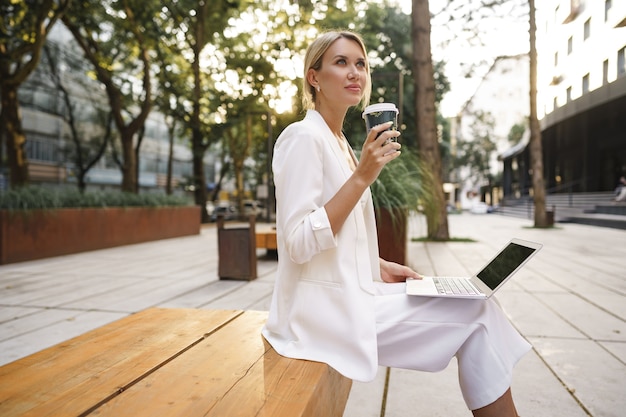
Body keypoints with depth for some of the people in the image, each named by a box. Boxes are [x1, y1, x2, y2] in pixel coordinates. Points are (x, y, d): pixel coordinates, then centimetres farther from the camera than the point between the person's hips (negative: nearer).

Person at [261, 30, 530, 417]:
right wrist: (363, 176, -23)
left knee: (475, 307, 0)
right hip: (325, 309, -8)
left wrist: (380, 267, 7)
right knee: (475, 311, -8)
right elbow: (298, 244, -21)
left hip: (349, 295, 8)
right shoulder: (303, 137, -12)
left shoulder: (339, 142, 15)